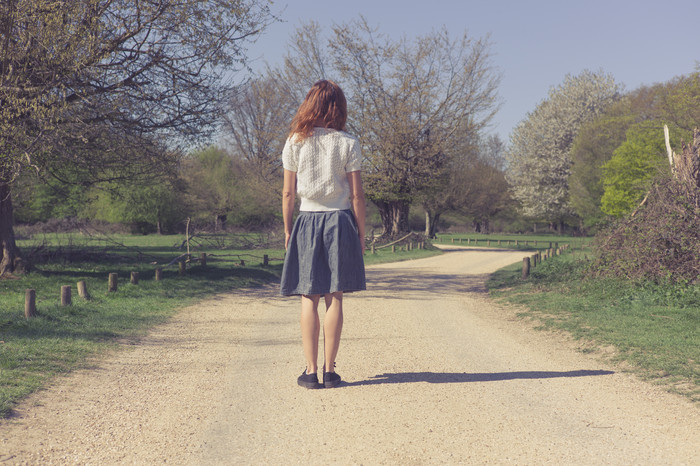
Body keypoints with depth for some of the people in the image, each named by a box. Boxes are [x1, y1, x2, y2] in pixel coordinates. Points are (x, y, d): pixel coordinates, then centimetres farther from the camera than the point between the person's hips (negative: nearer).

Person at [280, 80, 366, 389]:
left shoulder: (295, 142, 1)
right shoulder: (348, 144, -1)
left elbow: (288, 193, 2)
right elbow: (356, 195, -2)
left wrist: (287, 230, 12)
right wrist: (360, 234, 6)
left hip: (307, 223, 1)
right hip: (340, 223, 0)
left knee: (309, 299, 5)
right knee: (334, 298, 4)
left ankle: (311, 371, 4)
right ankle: (330, 370, 7)